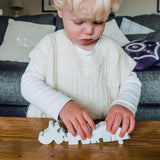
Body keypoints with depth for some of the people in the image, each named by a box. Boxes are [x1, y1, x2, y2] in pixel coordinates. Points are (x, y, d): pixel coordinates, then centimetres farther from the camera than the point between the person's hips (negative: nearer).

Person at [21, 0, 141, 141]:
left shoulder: (111, 49, 2)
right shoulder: (51, 44, -5)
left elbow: (131, 81, 7)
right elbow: (29, 82, -12)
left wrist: (125, 104, -17)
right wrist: (62, 105, -29)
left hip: (101, 127, 2)